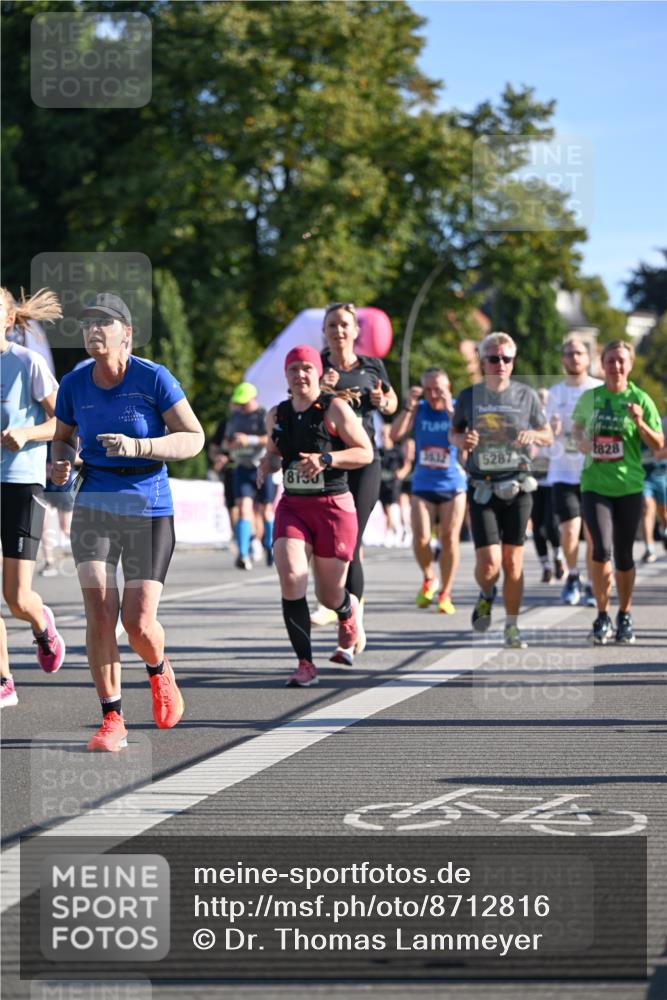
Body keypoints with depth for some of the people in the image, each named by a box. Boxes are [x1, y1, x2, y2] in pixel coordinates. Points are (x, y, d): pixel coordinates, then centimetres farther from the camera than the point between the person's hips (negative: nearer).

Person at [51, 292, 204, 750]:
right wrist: (61, 464, -5)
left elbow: (194, 438, -8)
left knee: (139, 623, -7)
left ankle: (159, 670, 30)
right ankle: (112, 720, 0)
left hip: (149, 510, -2)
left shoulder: (154, 378, -9)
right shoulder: (74, 384, 1)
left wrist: (138, 446, -22)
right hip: (94, 507, 2)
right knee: (99, 613, -12)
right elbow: (63, 437, 18)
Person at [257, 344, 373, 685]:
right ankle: (305, 663, -13)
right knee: (290, 578, -20)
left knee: (330, 595, 5)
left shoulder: (335, 408, -5)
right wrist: (266, 465, 2)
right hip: (292, 506, 3)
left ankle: (349, 612, 46)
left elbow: (366, 452, -7)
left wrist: (326, 459, -21)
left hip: (334, 507, -3)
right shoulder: (277, 415, 9)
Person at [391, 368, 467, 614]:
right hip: (423, 484, 1)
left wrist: (450, 411, -31)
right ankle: (428, 579, 18)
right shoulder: (419, 409, 1)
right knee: (420, 539, -10)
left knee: (449, 539, -2)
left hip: (452, 484, -1)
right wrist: (409, 406, -20)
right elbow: (396, 434, -11)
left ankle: (445, 593, 11)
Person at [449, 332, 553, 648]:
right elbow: (453, 432, 17)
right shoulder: (469, 396, 3)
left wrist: (534, 435, -11)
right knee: (489, 563, -11)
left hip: (517, 488, 1)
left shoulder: (526, 395, 3)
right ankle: (486, 595, 23)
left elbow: (548, 436, 11)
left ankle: (511, 626, 15)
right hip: (482, 489, -1)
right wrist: (462, 439, -7)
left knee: (513, 562, 1)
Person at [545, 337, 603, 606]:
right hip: (564, 472, 1)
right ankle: (572, 577, 13)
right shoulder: (555, 393, 9)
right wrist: (552, 430, -8)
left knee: (593, 533, 0)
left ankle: (592, 586, 15)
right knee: (569, 531, -10)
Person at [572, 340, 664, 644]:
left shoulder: (640, 399, -1)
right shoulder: (589, 398, 4)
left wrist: (640, 423, -17)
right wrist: (581, 442, 2)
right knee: (602, 550, -15)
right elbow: (577, 426, 24)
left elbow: (659, 446, 0)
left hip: (629, 485, 0)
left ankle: (624, 616, 24)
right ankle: (602, 616, -1)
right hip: (595, 484, 0)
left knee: (624, 555, 7)